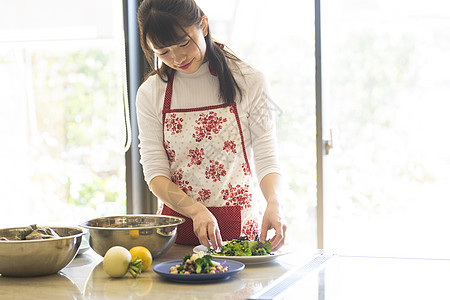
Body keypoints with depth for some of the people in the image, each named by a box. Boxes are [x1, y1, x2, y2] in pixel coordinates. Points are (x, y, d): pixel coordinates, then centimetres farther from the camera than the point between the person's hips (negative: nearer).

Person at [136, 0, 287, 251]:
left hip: (239, 226, -2)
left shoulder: (249, 82, 0)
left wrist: (273, 204, -22)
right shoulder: (150, 94, 4)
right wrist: (197, 210, -19)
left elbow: (266, 159, -1)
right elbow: (155, 173, -1)